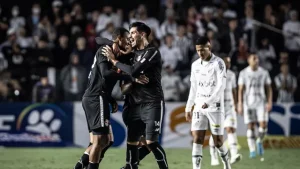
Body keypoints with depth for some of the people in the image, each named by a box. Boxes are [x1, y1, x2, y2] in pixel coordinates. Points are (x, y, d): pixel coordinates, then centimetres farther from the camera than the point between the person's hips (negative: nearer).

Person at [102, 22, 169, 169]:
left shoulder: (152, 52, -10)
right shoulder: (134, 53, 15)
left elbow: (133, 71, -19)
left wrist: (114, 60, -8)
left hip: (152, 104, -7)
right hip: (136, 105, 8)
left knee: (151, 142, -13)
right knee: (131, 142, 4)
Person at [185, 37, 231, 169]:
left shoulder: (218, 63, -8)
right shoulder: (195, 65, 10)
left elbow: (221, 85, -17)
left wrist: (209, 101, -27)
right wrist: (188, 108, 16)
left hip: (215, 107, -5)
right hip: (199, 107, 5)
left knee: (218, 142, 1)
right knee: (197, 139, -7)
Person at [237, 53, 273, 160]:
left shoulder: (264, 73, 1)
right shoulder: (243, 73, -3)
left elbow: (269, 88, 6)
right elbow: (240, 90, -1)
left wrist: (270, 102, -4)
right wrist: (240, 105, -6)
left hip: (261, 102, 1)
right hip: (248, 103, -1)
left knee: (263, 125, -11)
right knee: (250, 127, -1)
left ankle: (259, 141, 18)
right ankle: (252, 150, 8)